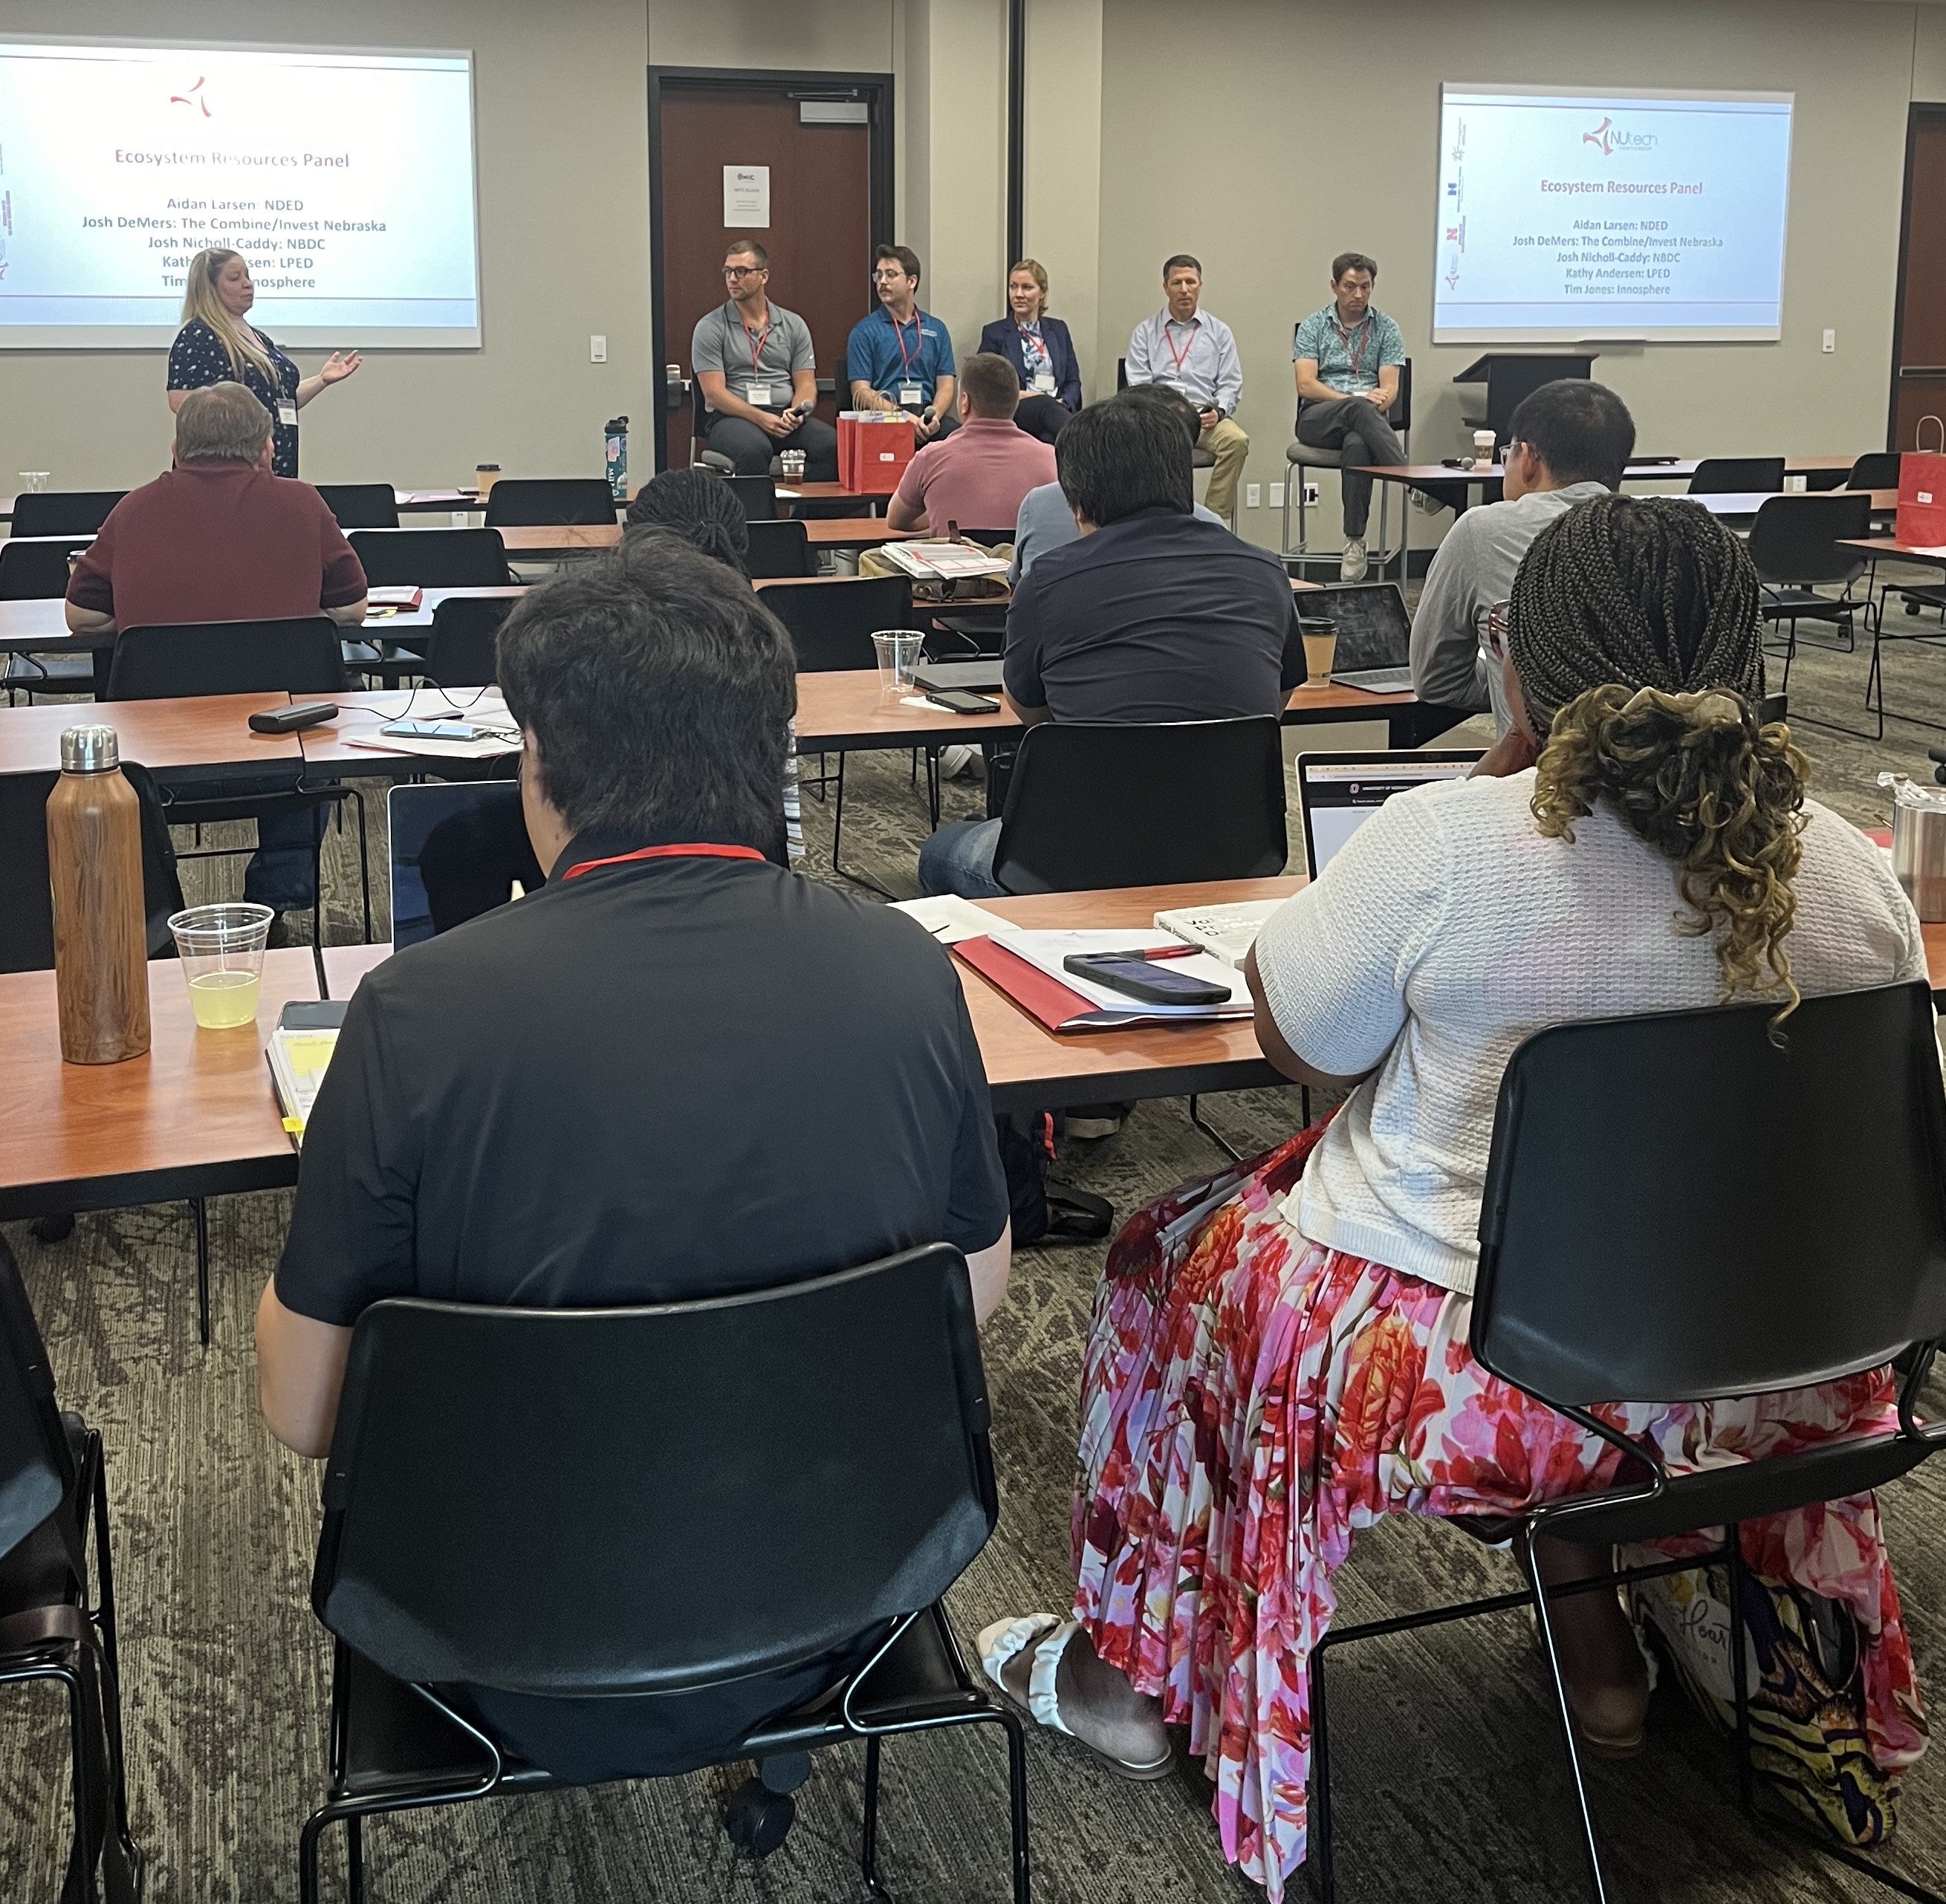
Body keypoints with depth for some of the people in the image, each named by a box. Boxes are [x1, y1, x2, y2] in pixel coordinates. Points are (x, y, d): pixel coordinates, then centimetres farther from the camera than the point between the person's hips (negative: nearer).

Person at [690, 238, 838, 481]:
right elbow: (713, 392, -4)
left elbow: (806, 385, 12)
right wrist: (761, 418, -17)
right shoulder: (710, 328, 5)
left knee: (832, 444, -28)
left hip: (786, 418, 3)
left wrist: (797, 412, -13)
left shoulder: (793, 325, 15)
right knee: (754, 450, -39)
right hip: (731, 417, -3)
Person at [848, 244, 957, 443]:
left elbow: (945, 385, 13)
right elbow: (861, 392, 0)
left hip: (926, 414, 3)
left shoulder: (937, 329, 18)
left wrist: (935, 415, -11)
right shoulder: (864, 331, 8)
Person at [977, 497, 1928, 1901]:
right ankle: (1600, 1634, 39)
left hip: (1489, 1365, -4)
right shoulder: (1854, 876, -10)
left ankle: (1132, 1676, 38)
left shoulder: (1444, 845, -24)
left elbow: (1296, 1042, -7)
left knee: (1183, 1255, 22)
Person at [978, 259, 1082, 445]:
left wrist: (1064, 404, -5)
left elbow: (1073, 381, 18)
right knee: (1045, 405, -39)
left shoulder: (1058, 330, 21)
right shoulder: (994, 333, 10)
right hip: (1014, 413, -4)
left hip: (1057, 409, 4)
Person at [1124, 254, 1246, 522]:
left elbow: (1231, 384, 13)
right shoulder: (1145, 332, 15)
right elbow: (1138, 385, 6)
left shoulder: (1219, 332, 19)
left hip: (1205, 416, 1)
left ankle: (1218, 518, -25)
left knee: (1237, 440, -33)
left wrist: (1218, 412, -8)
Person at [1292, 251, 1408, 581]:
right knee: (1358, 409, -37)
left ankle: (1355, 543, -41)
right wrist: (1356, 400, -16)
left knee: (1357, 445, -38)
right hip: (1318, 419, 0)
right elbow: (1306, 385, -3)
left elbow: (1390, 388, 4)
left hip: (1369, 418, 0)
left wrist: (1378, 403, -21)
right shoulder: (1313, 327, 11)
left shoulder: (1386, 329, 13)